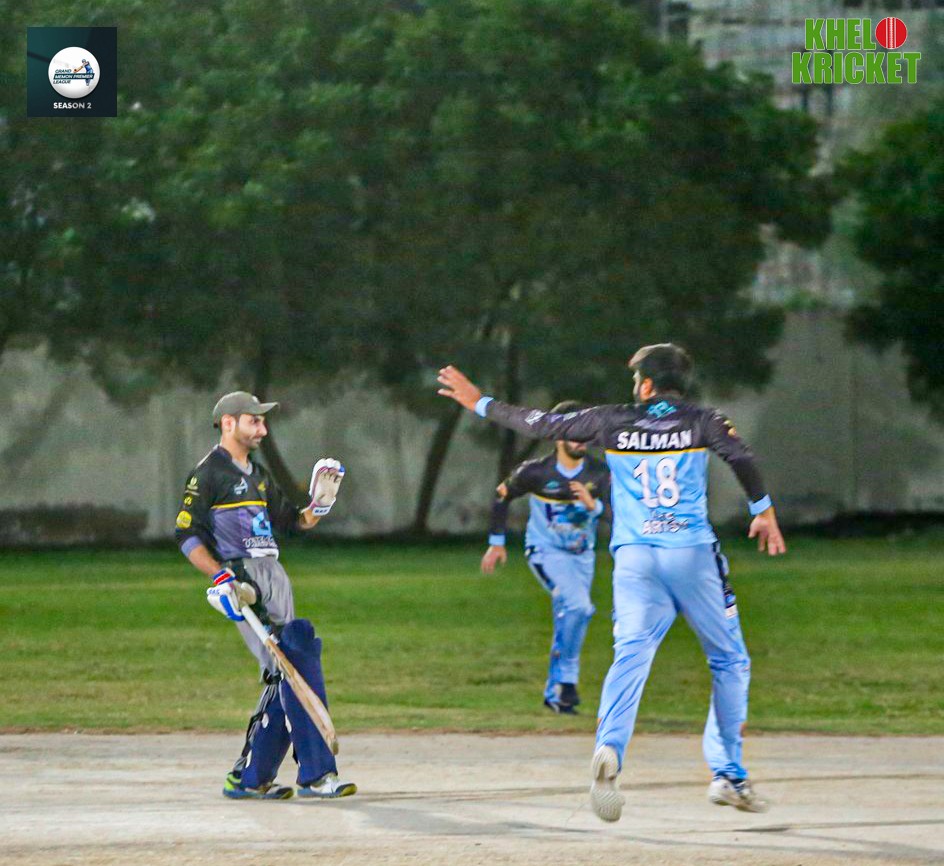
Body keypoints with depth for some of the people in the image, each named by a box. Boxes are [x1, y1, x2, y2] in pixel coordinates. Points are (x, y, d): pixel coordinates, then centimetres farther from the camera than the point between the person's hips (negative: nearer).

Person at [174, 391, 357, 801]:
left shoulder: (257, 475, 24)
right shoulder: (209, 473, -3)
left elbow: (294, 521, 26)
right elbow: (187, 535, -9)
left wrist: (320, 503, 6)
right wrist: (221, 576, -20)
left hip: (275, 578, 9)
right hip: (243, 578, -9)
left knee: (283, 678, 5)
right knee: (295, 665, -17)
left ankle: (250, 778, 11)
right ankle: (316, 774, -19)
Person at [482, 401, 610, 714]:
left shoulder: (598, 472, -10)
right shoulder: (536, 472, -16)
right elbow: (502, 495, 0)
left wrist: (592, 504, -41)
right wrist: (496, 542, 4)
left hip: (581, 555, 5)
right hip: (546, 551, -5)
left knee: (570, 615, 11)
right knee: (577, 605, -26)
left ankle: (556, 692, 24)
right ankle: (566, 678, -15)